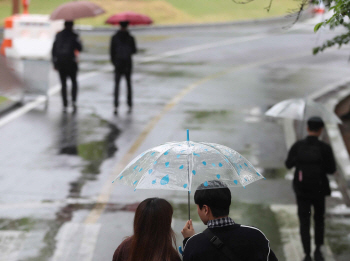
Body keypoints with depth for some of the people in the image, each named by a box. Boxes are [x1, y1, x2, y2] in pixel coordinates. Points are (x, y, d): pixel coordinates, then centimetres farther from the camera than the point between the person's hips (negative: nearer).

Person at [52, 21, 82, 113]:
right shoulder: (74, 36, -7)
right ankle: (74, 100, -3)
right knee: (74, 82, 15)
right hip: (71, 62, -2)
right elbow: (79, 48, -4)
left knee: (63, 84, 6)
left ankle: (65, 105, 2)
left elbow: (53, 49, 5)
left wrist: (55, 63, 10)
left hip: (60, 63, 2)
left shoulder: (58, 35, 4)